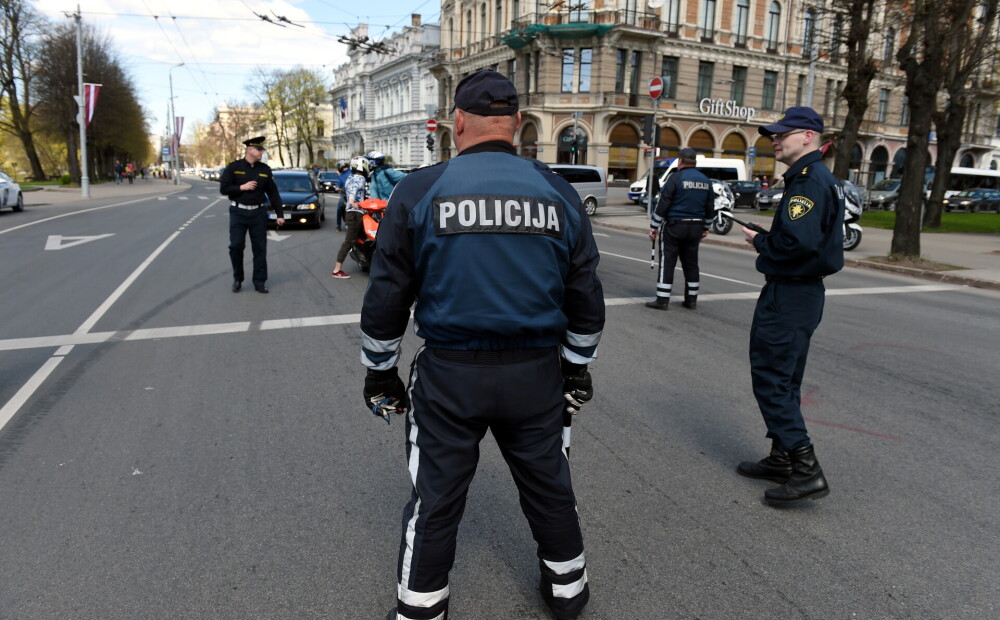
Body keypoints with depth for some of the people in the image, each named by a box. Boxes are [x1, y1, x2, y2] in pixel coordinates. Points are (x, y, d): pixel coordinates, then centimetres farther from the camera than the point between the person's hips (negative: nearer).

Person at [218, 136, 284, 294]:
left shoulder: (265, 169, 5)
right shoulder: (233, 167, -2)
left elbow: (273, 193, 6)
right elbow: (223, 188, -4)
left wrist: (280, 214, 3)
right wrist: (242, 187, -16)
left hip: (258, 213, 2)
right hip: (238, 212, -2)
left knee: (260, 248, 2)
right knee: (236, 246, -4)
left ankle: (259, 282, 11)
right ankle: (237, 279, 16)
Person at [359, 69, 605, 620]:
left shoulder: (419, 191, -7)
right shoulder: (558, 192, 0)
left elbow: (386, 297, -4)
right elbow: (585, 299, 5)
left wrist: (380, 371, 9)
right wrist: (575, 368, 18)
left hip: (448, 374, -2)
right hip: (536, 371, 3)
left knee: (435, 496, 14)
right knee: (547, 482, 21)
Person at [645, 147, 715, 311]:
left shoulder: (676, 177, -10)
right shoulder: (705, 181, 10)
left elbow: (662, 204, -12)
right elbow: (710, 208, 16)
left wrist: (654, 227, -8)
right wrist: (705, 228, 25)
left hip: (674, 226, -6)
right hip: (696, 228, 6)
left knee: (667, 262, -2)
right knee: (691, 263, 13)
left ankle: (662, 300, -3)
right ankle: (691, 300, 18)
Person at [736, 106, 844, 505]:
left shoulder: (809, 180, -17)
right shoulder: (815, 178, 17)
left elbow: (798, 241, -28)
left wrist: (761, 244, -11)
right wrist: (766, 241, 3)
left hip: (788, 296, -11)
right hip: (802, 292, 11)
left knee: (771, 379, -5)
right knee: (783, 380, 17)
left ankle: (806, 470, -2)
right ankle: (782, 458, 27)